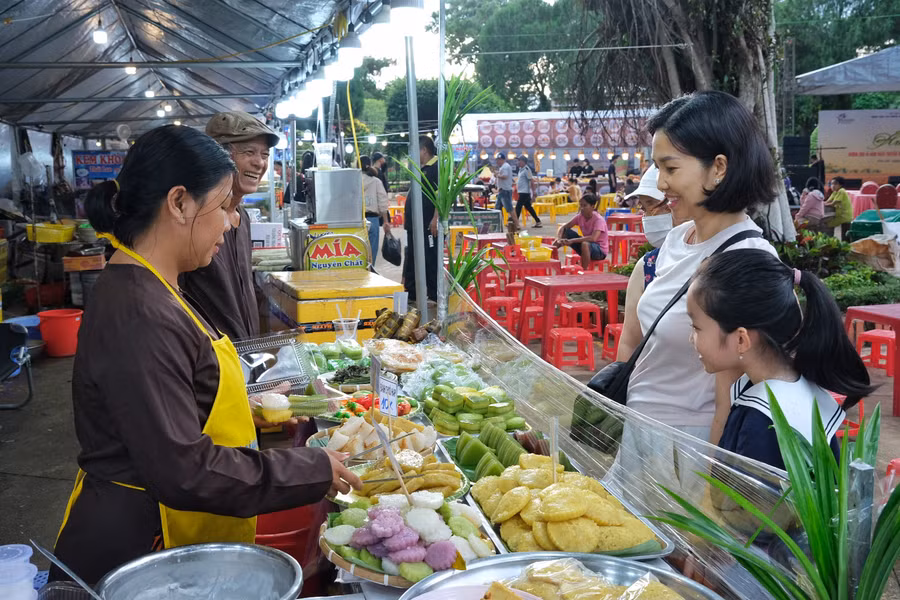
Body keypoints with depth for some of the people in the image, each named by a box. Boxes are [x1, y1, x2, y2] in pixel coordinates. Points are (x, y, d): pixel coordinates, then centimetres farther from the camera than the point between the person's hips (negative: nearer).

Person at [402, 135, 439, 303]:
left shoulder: (437, 168, -11)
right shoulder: (420, 169, 18)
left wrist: (435, 219, -24)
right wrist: (407, 217, 22)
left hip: (428, 225, -10)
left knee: (431, 260, -5)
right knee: (411, 258, 14)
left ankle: (434, 295, 2)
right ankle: (411, 293, 23)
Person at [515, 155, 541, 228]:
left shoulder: (526, 169, -14)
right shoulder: (521, 169, 15)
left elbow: (531, 181, -17)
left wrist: (533, 192, -19)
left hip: (524, 192, -10)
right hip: (522, 192, 10)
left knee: (518, 207, -10)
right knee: (528, 207, 13)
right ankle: (538, 221, 18)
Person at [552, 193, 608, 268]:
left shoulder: (598, 219, -24)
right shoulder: (580, 216, -4)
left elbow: (593, 238, -40)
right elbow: (563, 227, -2)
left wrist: (572, 241, -43)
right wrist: (558, 239, -24)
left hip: (600, 250, -7)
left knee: (585, 244, -40)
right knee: (565, 231, -5)